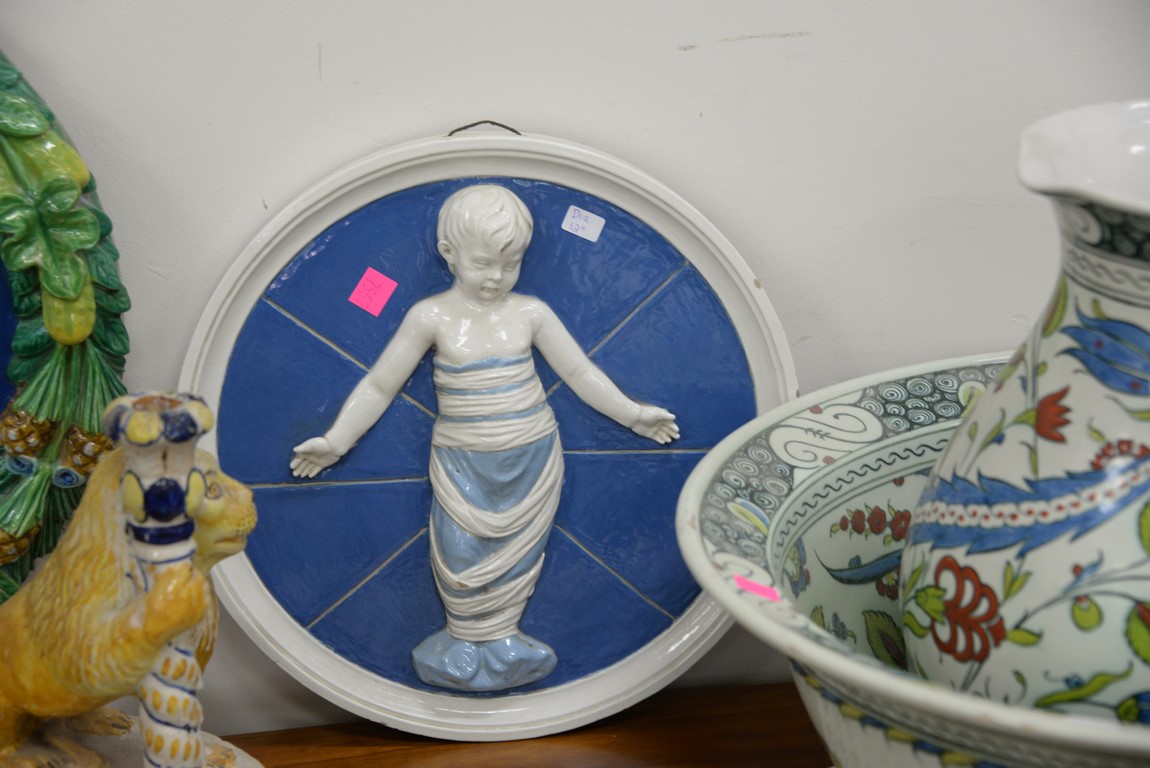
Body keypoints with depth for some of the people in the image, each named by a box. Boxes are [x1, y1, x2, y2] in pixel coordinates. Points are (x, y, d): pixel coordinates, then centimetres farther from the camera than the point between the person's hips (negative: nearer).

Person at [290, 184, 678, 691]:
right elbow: (379, 385, -1)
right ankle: (473, 641, 13)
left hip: (531, 460, 2)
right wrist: (336, 441, -6)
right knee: (462, 560, -7)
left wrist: (632, 414, 8)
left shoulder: (530, 313, -2)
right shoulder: (431, 316, -7)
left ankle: (495, 639, 17)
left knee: (515, 557, 5)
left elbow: (580, 372, 8)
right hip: (462, 464, -1)